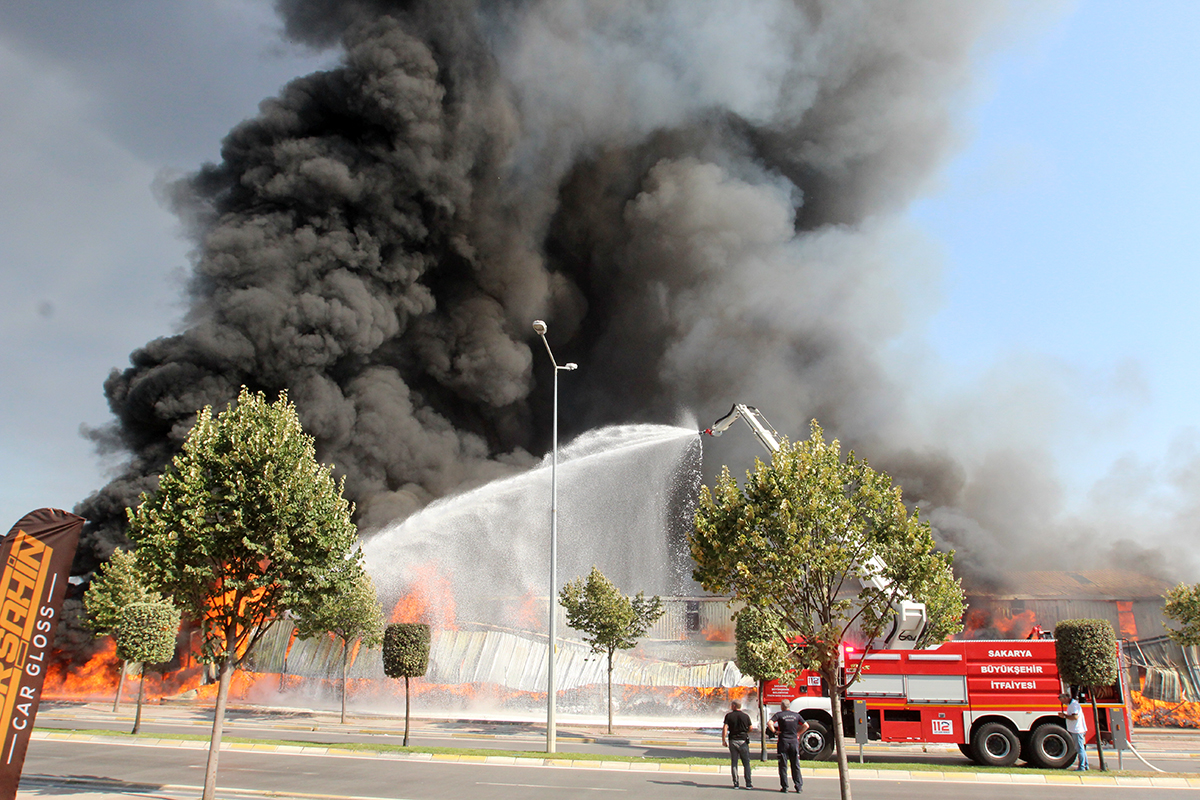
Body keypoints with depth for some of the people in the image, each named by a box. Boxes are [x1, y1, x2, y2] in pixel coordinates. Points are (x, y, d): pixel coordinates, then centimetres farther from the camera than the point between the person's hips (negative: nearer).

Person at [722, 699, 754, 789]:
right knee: (746, 763, 6)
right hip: (743, 740, 0)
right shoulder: (746, 716, 0)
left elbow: (725, 728, -9)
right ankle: (748, 784, 4)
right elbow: (750, 728, 7)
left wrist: (723, 740, -3)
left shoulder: (729, 715, -3)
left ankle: (735, 783, 6)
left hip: (732, 740, 0)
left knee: (734, 763, 7)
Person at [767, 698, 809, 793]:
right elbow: (806, 726, 9)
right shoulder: (796, 715, 7)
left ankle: (784, 787, 4)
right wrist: (798, 733, 13)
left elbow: (769, 723, -17)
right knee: (796, 765, 9)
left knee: (783, 765, 4)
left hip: (783, 742, -2)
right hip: (794, 742, 2)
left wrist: (774, 731, -5)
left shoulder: (779, 714, -3)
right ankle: (799, 786, 8)